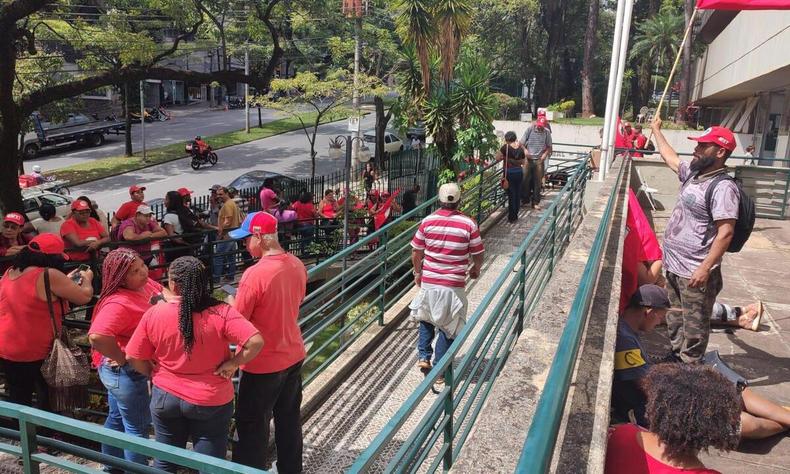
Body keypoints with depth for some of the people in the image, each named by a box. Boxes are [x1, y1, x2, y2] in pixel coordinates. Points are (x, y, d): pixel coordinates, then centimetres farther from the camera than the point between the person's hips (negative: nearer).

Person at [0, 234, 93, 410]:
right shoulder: (49, 276, -22)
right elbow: (85, 296, -14)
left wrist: (67, 281, 19)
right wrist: (86, 278, 6)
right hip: (34, 353, -7)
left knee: (18, 400, 21)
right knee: (48, 401, 12)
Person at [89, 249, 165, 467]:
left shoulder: (147, 284, -3)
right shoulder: (118, 304, -31)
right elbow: (97, 337, -45)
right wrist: (123, 359, -29)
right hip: (125, 371, -9)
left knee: (117, 419, 26)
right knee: (138, 427, 6)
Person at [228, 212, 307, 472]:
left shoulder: (254, 275, -25)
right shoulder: (297, 265, -3)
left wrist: (232, 304, 2)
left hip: (263, 364, -7)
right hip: (293, 355, 7)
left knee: (252, 427, 10)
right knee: (289, 420, 21)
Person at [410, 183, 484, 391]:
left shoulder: (427, 221, -4)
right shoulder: (469, 224, -9)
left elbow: (416, 252, 3)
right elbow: (478, 256, 0)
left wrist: (418, 273, 20)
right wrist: (475, 270, 21)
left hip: (428, 282, 2)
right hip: (453, 285, -2)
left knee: (426, 318, 27)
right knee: (447, 328, 8)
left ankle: (423, 357, 26)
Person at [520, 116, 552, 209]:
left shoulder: (547, 132, 2)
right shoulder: (530, 130, -1)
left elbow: (549, 147, 9)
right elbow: (521, 143, 1)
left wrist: (545, 154, -9)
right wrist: (525, 150, -16)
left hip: (539, 160, 0)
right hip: (528, 159, 0)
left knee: (537, 182, 4)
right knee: (525, 180, 3)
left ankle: (535, 202, 13)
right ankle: (525, 199, 20)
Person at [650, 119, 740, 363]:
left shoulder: (723, 187, -19)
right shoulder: (693, 173, 8)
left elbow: (725, 232, -24)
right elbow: (670, 157, 28)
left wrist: (706, 268, -26)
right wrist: (656, 130, 38)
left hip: (695, 272, -9)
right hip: (674, 266, 9)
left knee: (694, 325, 4)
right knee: (675, 320, 23)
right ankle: (676, 357, 38)